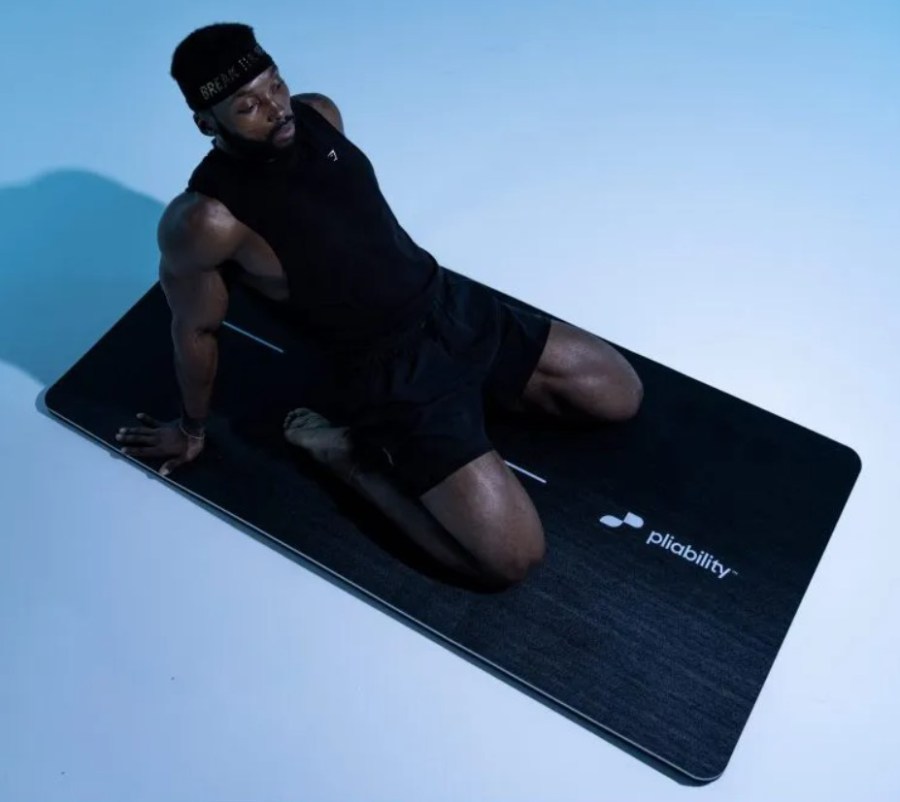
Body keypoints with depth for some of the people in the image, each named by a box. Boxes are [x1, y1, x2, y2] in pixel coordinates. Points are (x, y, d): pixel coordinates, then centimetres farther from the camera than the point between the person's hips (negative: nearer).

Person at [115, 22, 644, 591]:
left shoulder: (318, 114, -1)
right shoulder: (205, 222, -20)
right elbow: (195, 330, -5)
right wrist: (192, 428, 10)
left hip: (455, 302, 7)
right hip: (390, 371, -7)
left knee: (623, 396, 8)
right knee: (512, 559, -14)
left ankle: (481, 388, 18)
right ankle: (347, 450, 1)